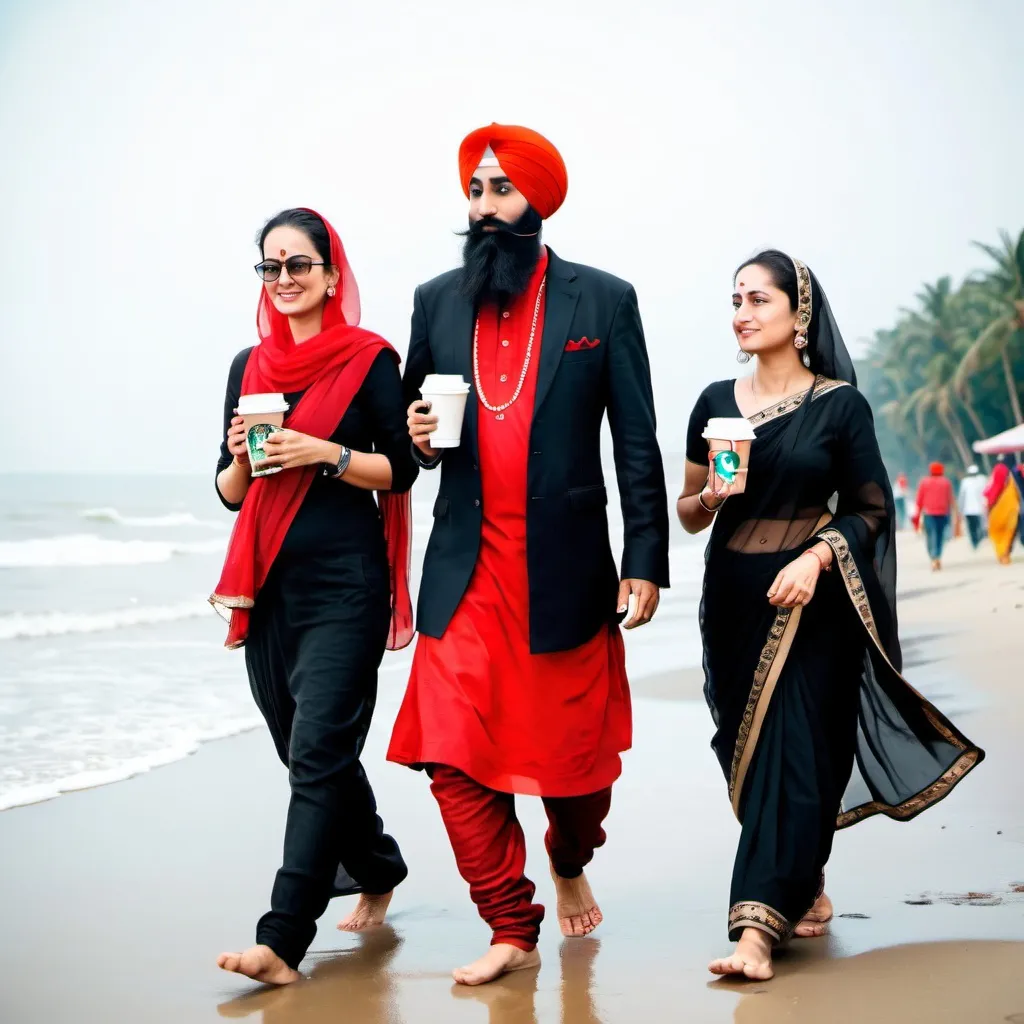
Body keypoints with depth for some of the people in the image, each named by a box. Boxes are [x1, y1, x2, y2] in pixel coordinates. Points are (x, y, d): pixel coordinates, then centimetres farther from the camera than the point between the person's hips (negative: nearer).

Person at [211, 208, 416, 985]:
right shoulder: (250, 366, 12)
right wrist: (242, 458, -7)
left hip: (345, 580, -6)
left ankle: (284, 937, -13)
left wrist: (326, 453, -16)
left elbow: (401, 470, -3)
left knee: (318, 751, -11)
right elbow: (230, 491, 14)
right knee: (305, 749, 14)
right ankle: (377, 868, 37)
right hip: (269, 581, 6)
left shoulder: (371, 359, -2)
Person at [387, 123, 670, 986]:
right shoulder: (436, 301, 10)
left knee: (576, 750, 10)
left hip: (565, 568, -2)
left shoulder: (603, 301, 1)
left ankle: (571, 864, 41)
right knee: (453, 760, -6)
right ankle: (513, 931, 7)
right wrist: (416, 436, -5)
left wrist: (646, 561, -5)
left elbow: (638, 444, 0)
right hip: (464, 571, 2)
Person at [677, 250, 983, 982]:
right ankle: (805, 889, 28)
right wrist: (709, 496, -12)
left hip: (811, 602, -4)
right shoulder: (716, 403, 6)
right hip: (734, 599, 4)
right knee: (752, 750, 9)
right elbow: (689, 514, 10)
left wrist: (815, 558, -17)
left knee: (790, 752, -9)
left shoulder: (841, 404, -4)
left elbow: (870, 509, -1)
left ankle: (758, 925, -12)